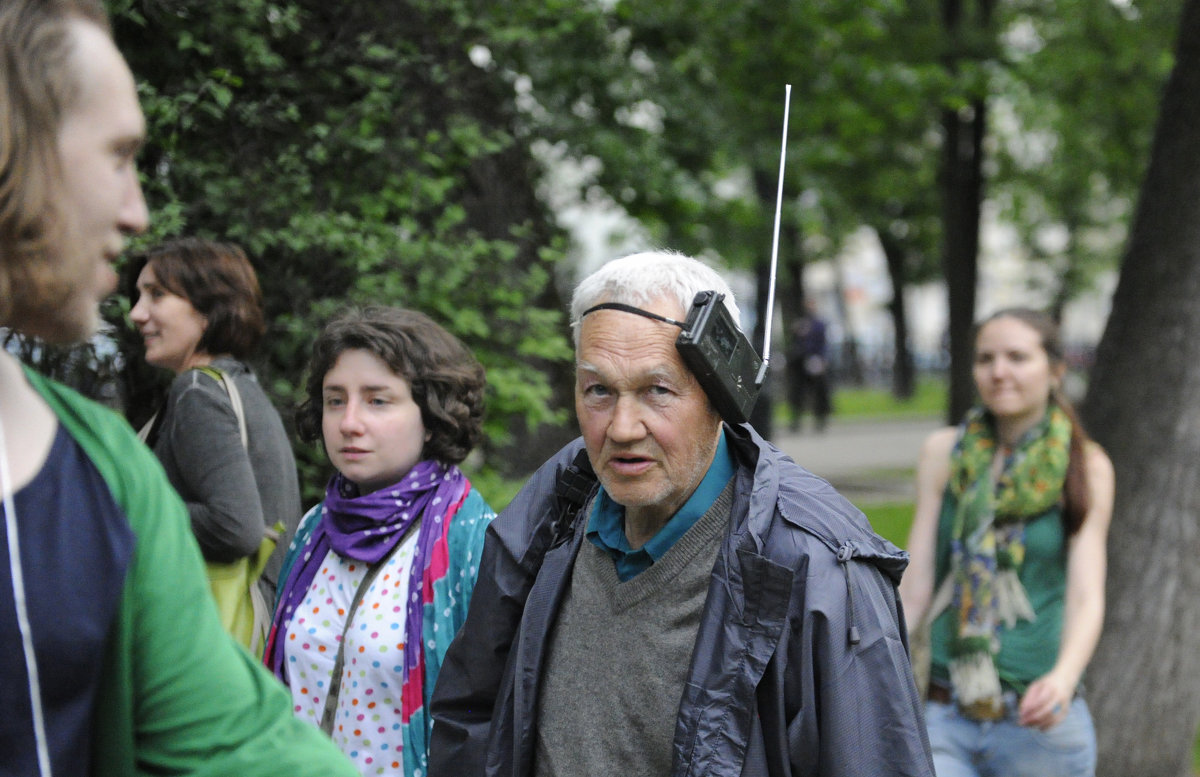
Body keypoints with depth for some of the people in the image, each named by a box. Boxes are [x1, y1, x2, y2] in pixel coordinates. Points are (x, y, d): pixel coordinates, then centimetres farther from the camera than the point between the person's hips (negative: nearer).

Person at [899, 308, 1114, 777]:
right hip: (943, 719, 1)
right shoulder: (943, 453, 4)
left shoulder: (1087, 468, 1)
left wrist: (1063, 678, -25)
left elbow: (1087, 596, -7)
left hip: (1039, 722, -1)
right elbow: (915, 587, 6)